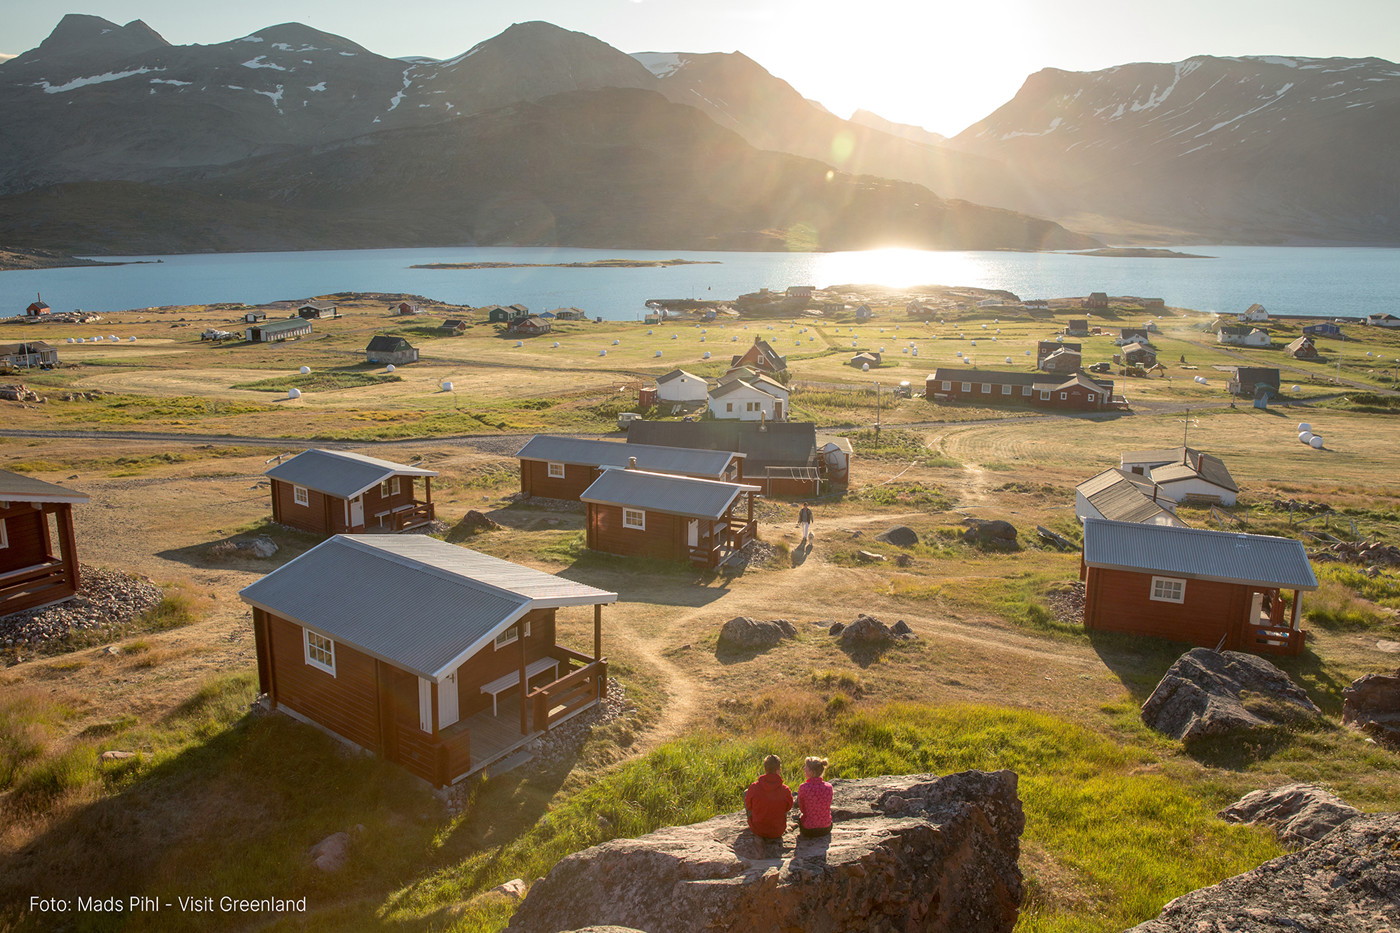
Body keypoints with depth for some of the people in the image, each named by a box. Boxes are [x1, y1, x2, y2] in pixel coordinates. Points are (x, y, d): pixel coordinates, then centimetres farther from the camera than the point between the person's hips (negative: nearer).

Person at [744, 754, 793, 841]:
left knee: (746, 792, 18)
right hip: (778, 832, 1)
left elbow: (748, 806, -4)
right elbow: (788, 808, -2)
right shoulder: (785, 791, -21)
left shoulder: (754, 788, -22)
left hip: (757, 830, -1)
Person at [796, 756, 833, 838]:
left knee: (799, 812, 30)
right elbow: (827, 807, 4)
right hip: (826, 829, 2)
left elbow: (802, 808, -5)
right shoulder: (828, 787, -14)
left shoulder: (803, 787, -22)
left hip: (808, 830, -2)